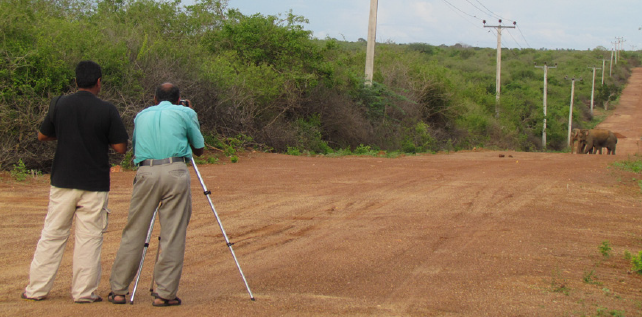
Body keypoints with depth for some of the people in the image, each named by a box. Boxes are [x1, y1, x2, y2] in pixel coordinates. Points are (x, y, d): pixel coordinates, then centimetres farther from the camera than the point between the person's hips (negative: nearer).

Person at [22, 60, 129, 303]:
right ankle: (84, 292, 8)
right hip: (94, 184, -2)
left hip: (62, 181, 3)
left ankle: (36, 289, 13)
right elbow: (120, 147, -7)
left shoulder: (59, 105, 0)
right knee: (89, 238, 5)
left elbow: (42, 136, 12)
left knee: (52, 235, 9)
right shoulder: (107, 110, -8)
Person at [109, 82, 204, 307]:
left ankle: (118, 290, 11)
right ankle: (165, 294, 0)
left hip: (146, 173, 3)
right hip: (175, 172, -2)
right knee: (173, 236, 1)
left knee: (133, 233, 8)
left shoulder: (141, 116, 24)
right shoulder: (185, 113, 15)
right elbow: (199, 150, 21)